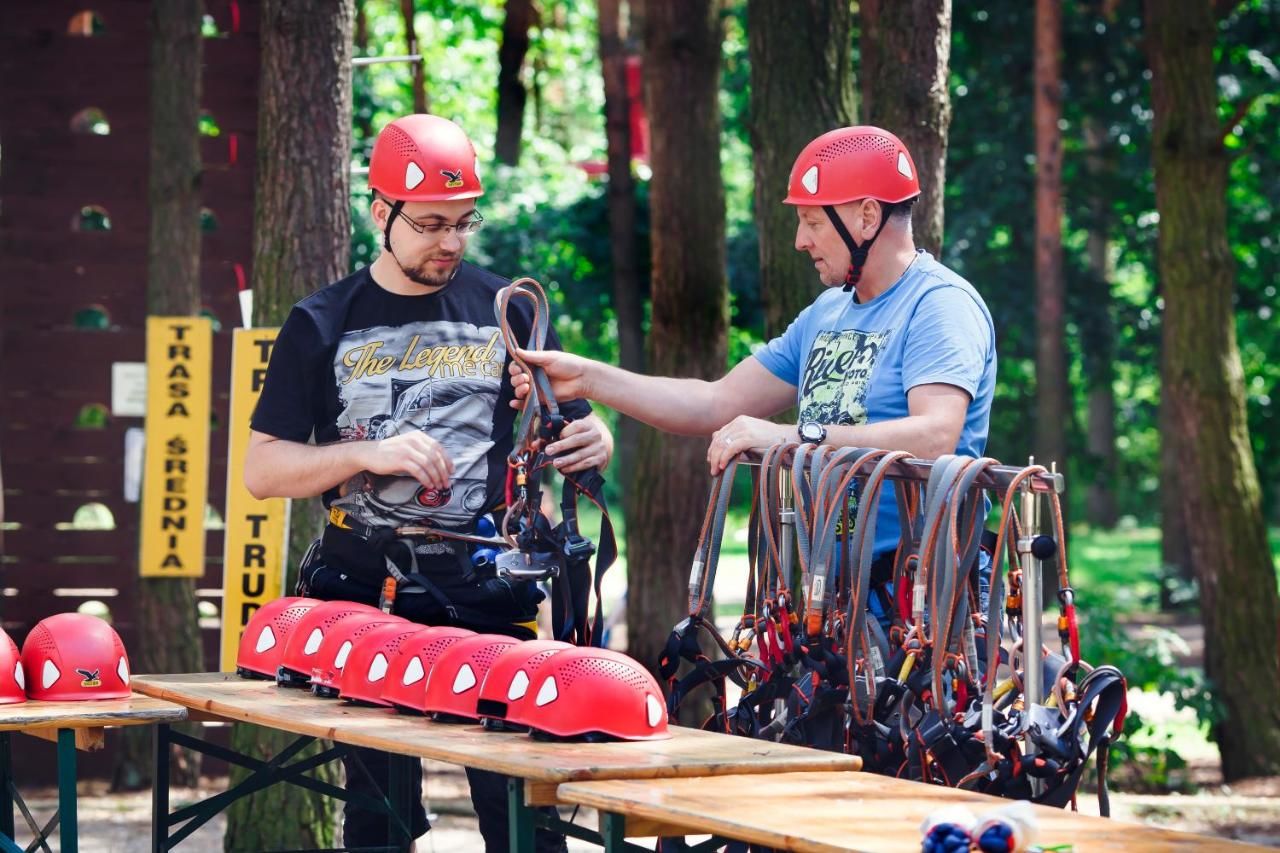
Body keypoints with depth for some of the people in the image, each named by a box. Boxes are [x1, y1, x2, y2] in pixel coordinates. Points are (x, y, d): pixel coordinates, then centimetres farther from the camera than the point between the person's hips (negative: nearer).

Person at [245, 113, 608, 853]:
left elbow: (570, 427, 12)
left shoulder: (506, 311, 8)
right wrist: (371, 454, -12)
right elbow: (263, 470, 4)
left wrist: (594, 443, -12)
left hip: (489, 599, 0)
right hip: (366, 596, 0)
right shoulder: (323, 327, 6)